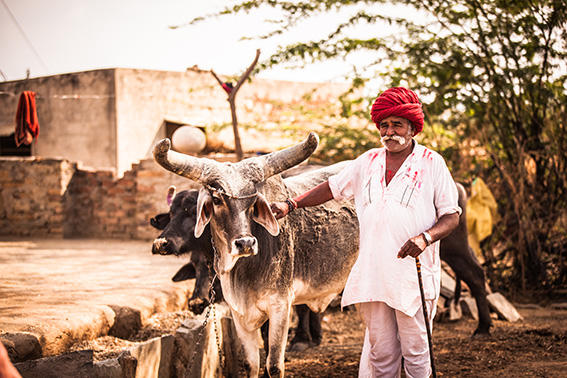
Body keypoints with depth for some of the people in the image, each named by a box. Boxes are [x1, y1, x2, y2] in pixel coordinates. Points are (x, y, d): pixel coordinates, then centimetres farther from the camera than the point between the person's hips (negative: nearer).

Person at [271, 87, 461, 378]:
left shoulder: (432, 163, 1)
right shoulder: (368, 162, 13)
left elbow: (452, 216, 0)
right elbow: (331, 188, 22)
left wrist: (426, 237, -19)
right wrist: (291, 204, 11)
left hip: (413, 276, -4)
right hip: (371, 275, 4)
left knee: (415, 352, 1)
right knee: (380, 353, 7)